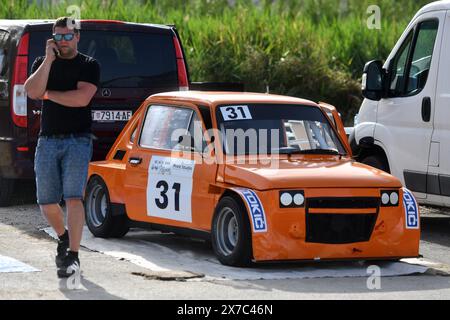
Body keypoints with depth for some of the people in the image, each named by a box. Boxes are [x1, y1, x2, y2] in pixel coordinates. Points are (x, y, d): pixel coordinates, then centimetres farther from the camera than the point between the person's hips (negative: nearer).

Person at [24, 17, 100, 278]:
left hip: (78, 141, -4)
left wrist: (47, 94, -4)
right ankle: (64, 237, 32)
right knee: (46, 201, 4)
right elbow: (32, 91, -6)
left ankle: (73, 256, -15)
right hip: (47, 140, 4)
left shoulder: (89, 66, 2)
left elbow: (82, 98, -14)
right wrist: (49, 59, -9)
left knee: (73, 197, -14)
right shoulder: (43, 63, 13)